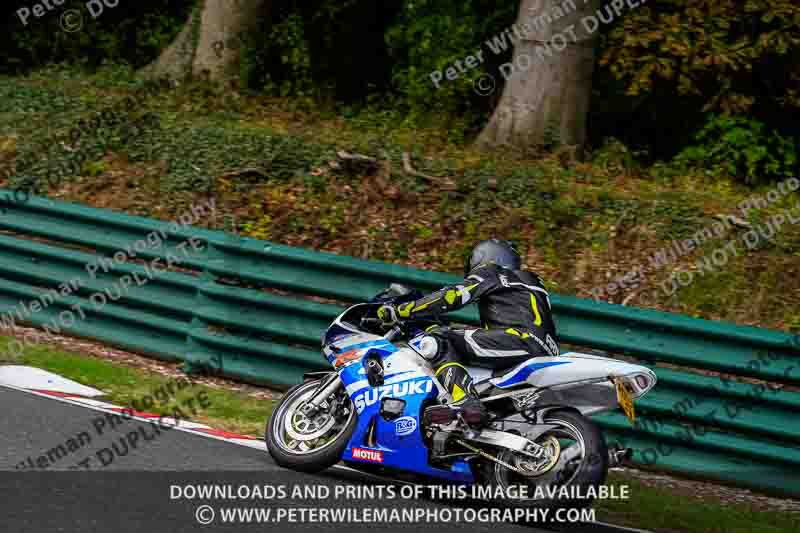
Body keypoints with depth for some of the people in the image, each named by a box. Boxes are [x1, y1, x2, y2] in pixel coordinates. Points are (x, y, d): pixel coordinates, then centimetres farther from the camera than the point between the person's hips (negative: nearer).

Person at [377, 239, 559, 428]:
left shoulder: (490, 273, 13)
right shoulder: (531, 281, 36)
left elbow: (449, 297, -1)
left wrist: (398, 312, 2)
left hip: (520, 339, -8)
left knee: (437, 338, -12)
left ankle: (465, 401, -34)